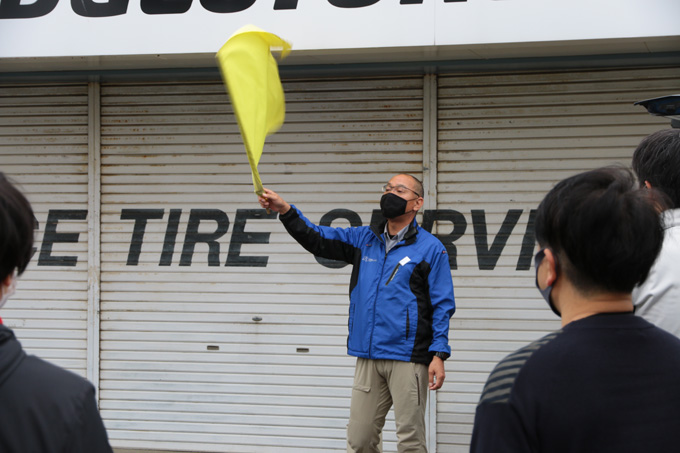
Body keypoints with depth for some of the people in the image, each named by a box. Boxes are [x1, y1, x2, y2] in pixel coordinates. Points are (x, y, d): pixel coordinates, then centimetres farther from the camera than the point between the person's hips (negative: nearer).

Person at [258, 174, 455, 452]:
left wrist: (439, 355, -12)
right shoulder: (365, 239, 15)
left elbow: (442, 306, -4)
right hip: (368, 357, 5)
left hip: (408, 358, -5)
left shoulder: (430, 248, -1)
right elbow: (317, 239, 12)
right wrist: (285, 210, -3)